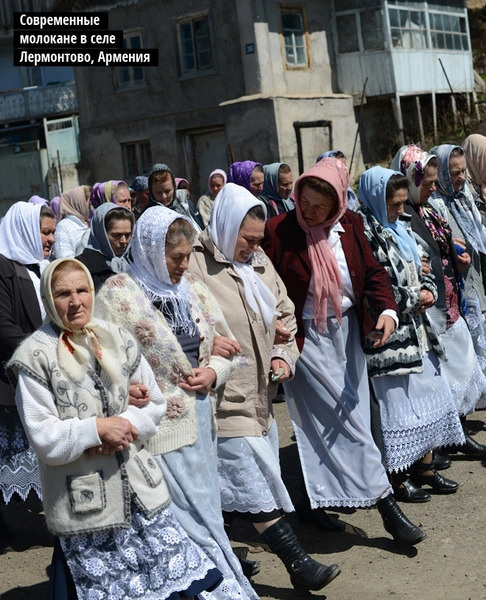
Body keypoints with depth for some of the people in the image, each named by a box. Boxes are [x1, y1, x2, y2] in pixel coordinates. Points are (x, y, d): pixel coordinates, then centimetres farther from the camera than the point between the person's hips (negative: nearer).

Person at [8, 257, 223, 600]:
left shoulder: (118, 340, 5)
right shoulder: (36, 357, -8)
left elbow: (156, 403, 7)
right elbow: (43, 437, -11)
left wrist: (126, 426, -11)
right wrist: (97, 429, -19)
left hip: (141, 491, 4)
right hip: (84, 503, -4)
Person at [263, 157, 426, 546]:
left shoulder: (351, 225, 0)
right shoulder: (278, 231, -13)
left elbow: (373, 272, 3)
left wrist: (387, 310, -14)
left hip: (348, 334, 5)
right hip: (306, 339, -5)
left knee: (328, 426, 13)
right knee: (349, 425, -4)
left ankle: (310, 499, 31)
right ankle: (386, 505, 3)